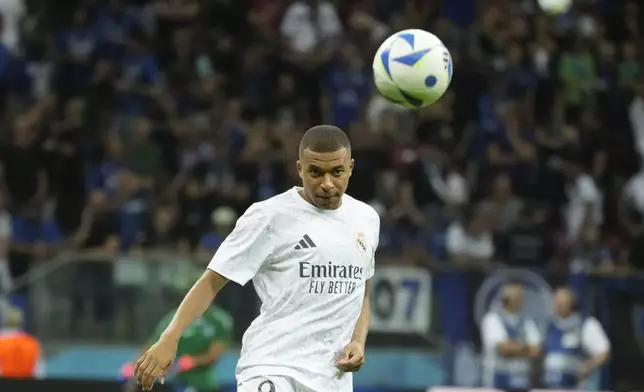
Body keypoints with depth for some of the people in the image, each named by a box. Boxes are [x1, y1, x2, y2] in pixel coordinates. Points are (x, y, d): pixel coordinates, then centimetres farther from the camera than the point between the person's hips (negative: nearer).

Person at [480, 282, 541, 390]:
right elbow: (503, 348, -14)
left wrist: (512, 349, -10)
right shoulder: (492, 319, -4)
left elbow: (535, 351, 0)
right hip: (499, 382, -5)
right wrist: (524, 348, 0)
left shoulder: (527, 323, 11)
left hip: (523, 382, 5)